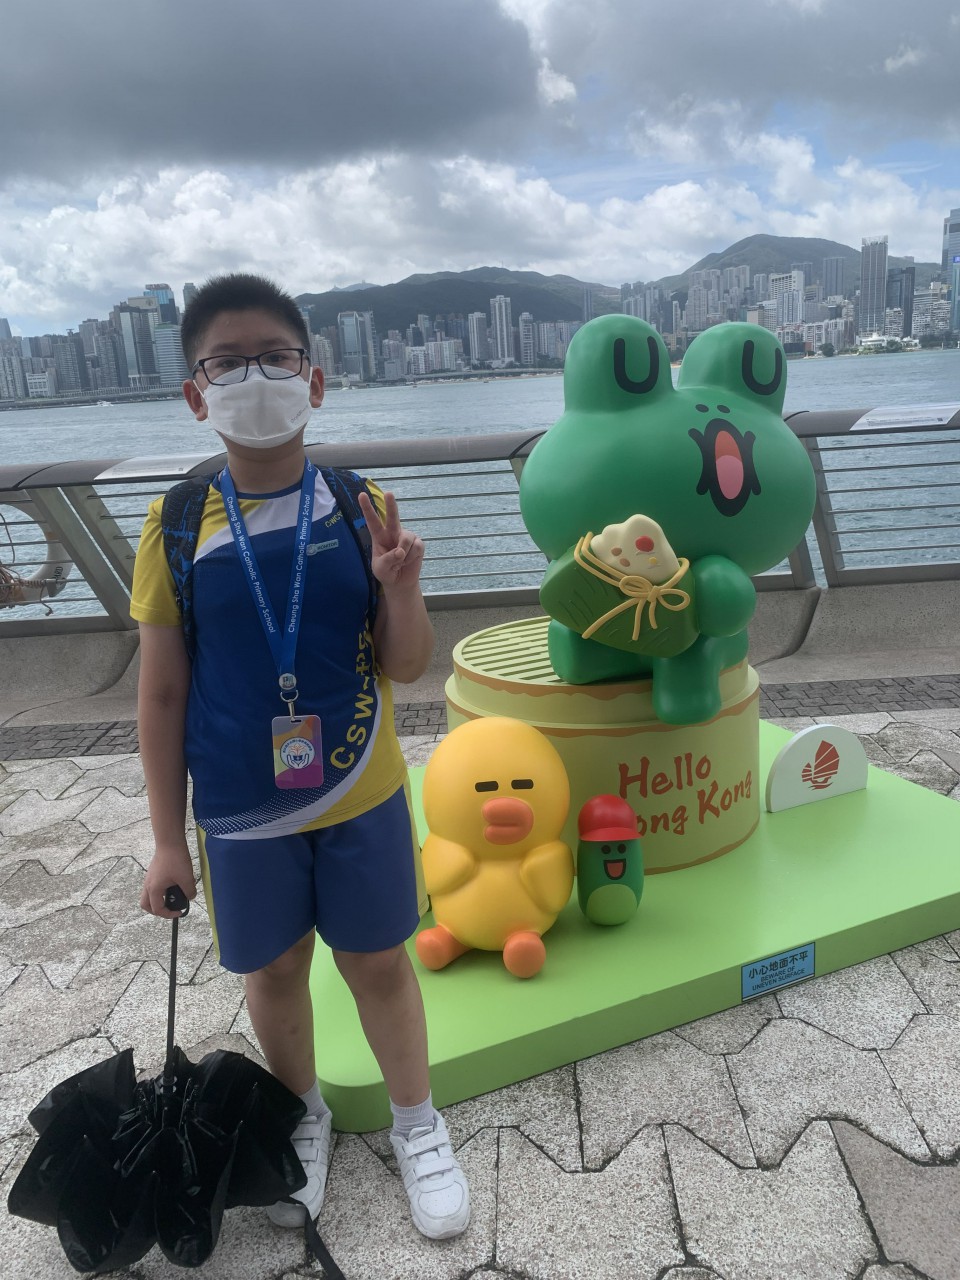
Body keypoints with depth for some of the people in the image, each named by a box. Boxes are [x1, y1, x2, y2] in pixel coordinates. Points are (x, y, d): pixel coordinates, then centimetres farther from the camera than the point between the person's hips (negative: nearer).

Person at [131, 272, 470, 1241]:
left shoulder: (360, 510, -8)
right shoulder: (178, 528, -8)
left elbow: (405, 669, -6)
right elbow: (161, 694, -3)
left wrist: (400, 586, -26)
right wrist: (167, 839, 0)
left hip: (361, 796, 0)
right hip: (240, 810, 1)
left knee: (378, 962, 15)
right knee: (272, 970, 19)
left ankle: (417, 1125, 40)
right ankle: (303, 1119, 47)